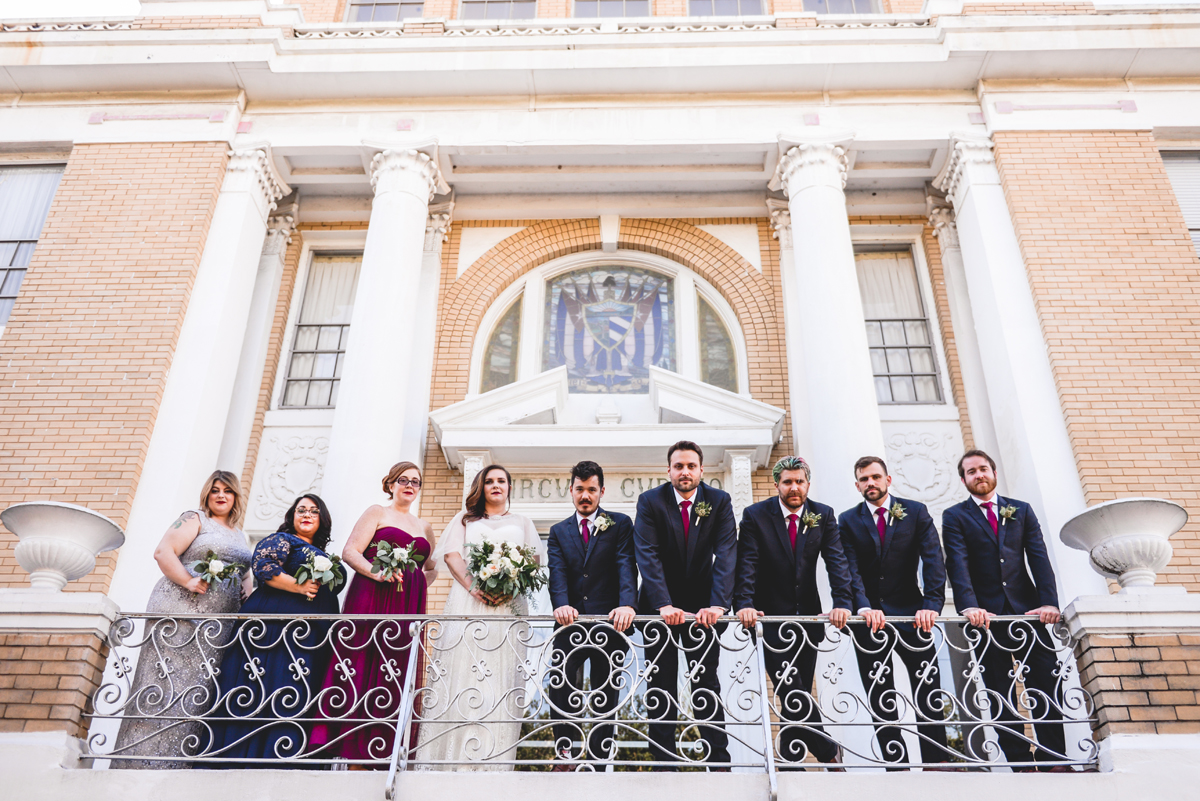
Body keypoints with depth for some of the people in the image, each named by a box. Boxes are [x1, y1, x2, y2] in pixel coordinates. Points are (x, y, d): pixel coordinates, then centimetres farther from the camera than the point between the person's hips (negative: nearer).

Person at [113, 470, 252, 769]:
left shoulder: (239, 535, 25)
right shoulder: (194, 519, 4)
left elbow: (246, 572, 32)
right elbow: (163, 552, -7)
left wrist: (248, 588, 10)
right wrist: (188, 581, -18)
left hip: (218, 625, 6)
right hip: (180, 612, -6)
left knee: (199, 692, 0)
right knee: (167, 687, -10)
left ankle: (179, 762, 1)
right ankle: (146, 760, -8)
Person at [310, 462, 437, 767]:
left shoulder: (424, 527, 22)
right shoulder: (377, 513, 9)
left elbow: (431, 569, 31)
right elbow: (350, 552, -2)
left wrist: (420, 580, 9)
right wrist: (377, 573, -18)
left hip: (409, 607, 4)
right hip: (371, 599, -4)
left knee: (397, 678, -1)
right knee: (363, 671, -9)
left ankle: (386, 752, -1)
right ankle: (357, 757, -9)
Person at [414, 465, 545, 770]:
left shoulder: (522, 523, 22)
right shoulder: (465, 518, 21)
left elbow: (534, 561, 9)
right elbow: (451, 554, 7)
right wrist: (473, 587, -12)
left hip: (509, 604, 0)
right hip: (467, 601, 0)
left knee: (500, 679, -8)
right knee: (459, 673, -9)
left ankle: (491, 763, -11)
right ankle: (451, 763, -8)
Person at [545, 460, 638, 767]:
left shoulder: (620, 524, 7)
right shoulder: (559, 531, 14)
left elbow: (626, 566, -8)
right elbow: (557, 572, -1)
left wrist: (627, 604, -27)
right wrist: (561, 604, -22)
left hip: (609, 620, -1)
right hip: (572, 621, 1)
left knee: (605, 690, 4)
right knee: (560, 679, -18)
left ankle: (599, 756, 13)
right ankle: (564, 751, -7)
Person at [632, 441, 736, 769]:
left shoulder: (719, 502, -5)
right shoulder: (650, 501, -8)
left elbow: (726, 554, -15)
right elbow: (647, 555, -16)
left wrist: (718, 604, -28)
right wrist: (664, 605, -28)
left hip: (702, 607, 0)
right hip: (659, 605, 0)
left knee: (707, 684, 3)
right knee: (660, 687, 4)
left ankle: (719, 762, 8)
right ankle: (664, 760, 12)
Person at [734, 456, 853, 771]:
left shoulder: (823, 515, 0)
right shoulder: (756, 515, -7)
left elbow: (836, 561, -9)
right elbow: (746, 564, -13)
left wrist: (842, 602, -25)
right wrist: (745, 604, -28)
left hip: (807, 615, 3)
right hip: (771, 615, -3)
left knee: (801, 694, 9)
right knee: (790, 692, -10)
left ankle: (792, 759, 22)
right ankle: (829, 752, 6)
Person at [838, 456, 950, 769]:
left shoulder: (916, 512, 3)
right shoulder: (848, 521, 4)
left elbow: (933, 560, -7)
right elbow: (850, 569, -7)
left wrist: (931, 604, -21)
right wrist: (864, 607, -24)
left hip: (911, 613, 0)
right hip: (869, 616, 1)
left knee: (929, 693, 1)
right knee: (881, 701, 4)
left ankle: (936, 762, 10)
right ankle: (896, 763, 11)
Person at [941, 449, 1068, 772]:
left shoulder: (1021, 511, 14)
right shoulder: (955, 516, 6)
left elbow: (1039, 558, 3)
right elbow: (958, 564, -8)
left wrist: (1049, 601, -13)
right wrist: (970, 606, -24)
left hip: (1027, 610, 2)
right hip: (986, 615, -2)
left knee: (1047, 686, -2)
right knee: (1001, 695, 1)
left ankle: (1055, 761, 5)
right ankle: (1020, 763, 6)